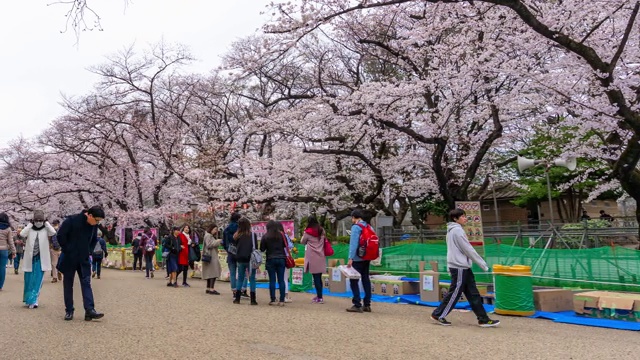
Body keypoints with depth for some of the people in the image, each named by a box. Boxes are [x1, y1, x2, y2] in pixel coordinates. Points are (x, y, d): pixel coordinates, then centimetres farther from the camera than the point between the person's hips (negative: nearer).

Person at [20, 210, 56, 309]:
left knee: (37, 280, -4)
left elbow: (53, 232, -19)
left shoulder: (45, 230, 1)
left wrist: (46, 223, -9)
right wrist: (30, 224, -9)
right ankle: (28, 299, 27)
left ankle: (33, 301, 1)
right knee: (28, 280, 10)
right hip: (30, 258, 1)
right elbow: (22, 234, -16)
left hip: (41, 259, -1)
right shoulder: (30, 229, 4)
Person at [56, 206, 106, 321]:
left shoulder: (94, 226, 0)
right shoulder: (72, 220, -16)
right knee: (68, 284, 6)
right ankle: (69, 311, 14)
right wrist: (67, 250, -9)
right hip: (69, 259, -4)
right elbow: (60, 236, -13)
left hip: (84, 260, 4)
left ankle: (89, 310, -8)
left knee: (86, 283, -3)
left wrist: (89, 252, 6)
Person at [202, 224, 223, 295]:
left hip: (212, 256, 11)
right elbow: (209, 245, -19)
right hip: (210, 257, -11)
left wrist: (218, 242, 9)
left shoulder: (211, 236, 22)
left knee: (210, 273, 11)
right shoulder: (208, 235, -9)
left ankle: (208, 289, 14)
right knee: (213, 272, -14)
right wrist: (218, 241, -14)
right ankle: (211, 289, -16)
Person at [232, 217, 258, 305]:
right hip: (250, 259, -3)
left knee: (240, 278, 15)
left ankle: (237, 298, 16)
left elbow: (234, 247, 8)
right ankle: (253, 300, 4)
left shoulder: (237, 236, 0)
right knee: (252, 279, 4)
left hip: (240, 260, 3)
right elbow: (255, 247, -8)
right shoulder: (252, 235, -9)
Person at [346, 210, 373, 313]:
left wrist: (350, 258, -20)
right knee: (366, 280, 11)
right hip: (367, 258, 8)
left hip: (357, 259, -8)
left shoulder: (356, 227, -12)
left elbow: (353, 243, -19)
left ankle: (357, 305, -5)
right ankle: (367, 305, 15)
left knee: (354, 281, -2)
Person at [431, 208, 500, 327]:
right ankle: (438, 315, 8)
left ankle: (483, 319, 12)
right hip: (459, 267, -9)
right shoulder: (457, 230, -15)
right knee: (455, 293, -1)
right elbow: (468, 250, -14)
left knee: (473, 294, 9)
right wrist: (483, 264, -8)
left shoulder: (452, 230, 15)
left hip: (462, 267, 9)